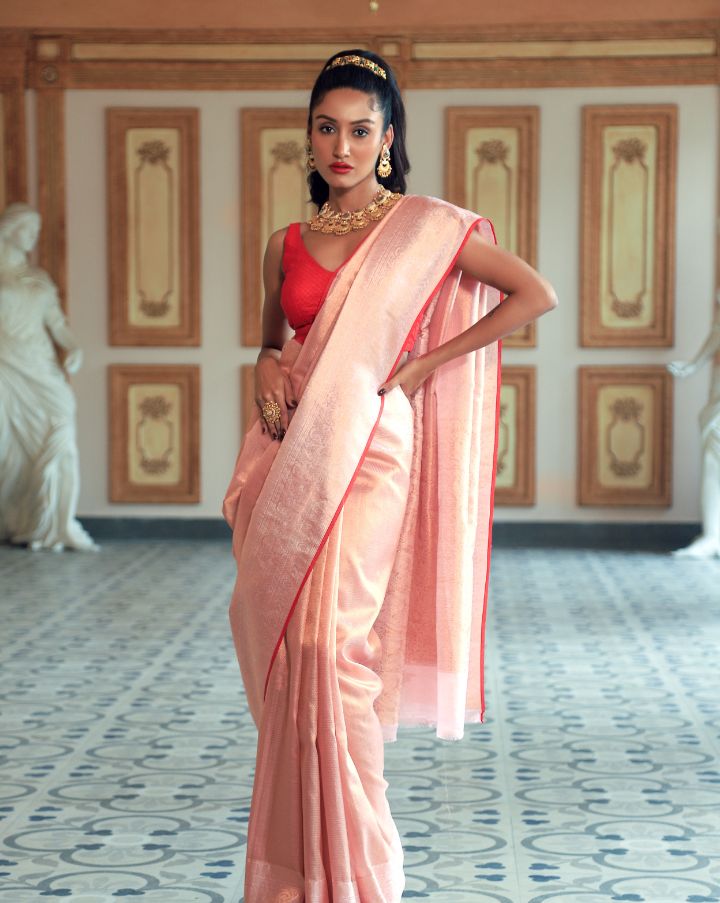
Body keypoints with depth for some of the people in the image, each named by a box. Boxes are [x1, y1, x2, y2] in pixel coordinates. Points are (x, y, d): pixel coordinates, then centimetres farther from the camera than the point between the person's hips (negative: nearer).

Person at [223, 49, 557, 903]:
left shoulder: (425, 226, 0)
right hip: (294, 455, 5)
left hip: (369, 452, -4)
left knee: (328, 644, -12)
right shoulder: (287, 245, 12)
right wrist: (267, 370, 1)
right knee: (282, 641, 4)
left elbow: (536, 294, -2)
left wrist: (423, 364, -5)